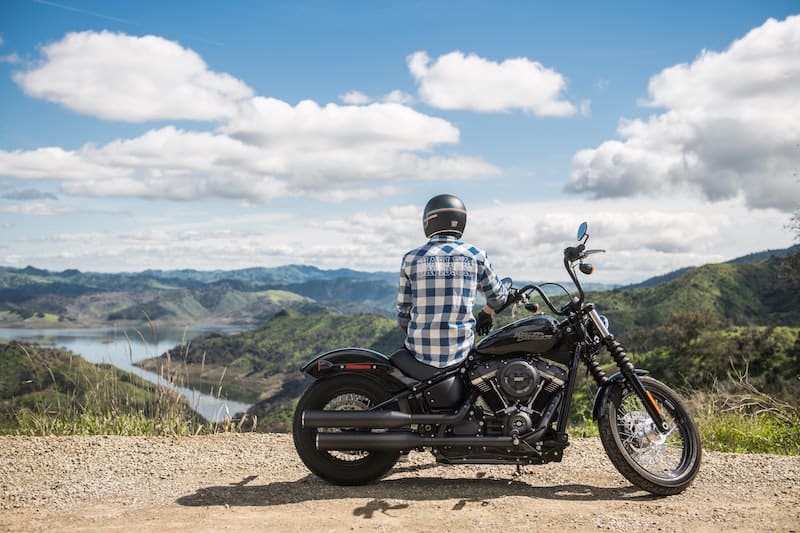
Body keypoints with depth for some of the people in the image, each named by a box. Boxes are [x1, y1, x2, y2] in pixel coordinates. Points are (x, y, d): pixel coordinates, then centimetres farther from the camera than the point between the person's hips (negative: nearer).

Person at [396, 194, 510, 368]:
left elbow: (404, 308, 6)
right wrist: (486, 313, 36)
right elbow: (498, 295, 14)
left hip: (420, 352, 0)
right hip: (459, 352, 1)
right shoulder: (475, 255, 0)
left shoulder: (411, 258, -1)